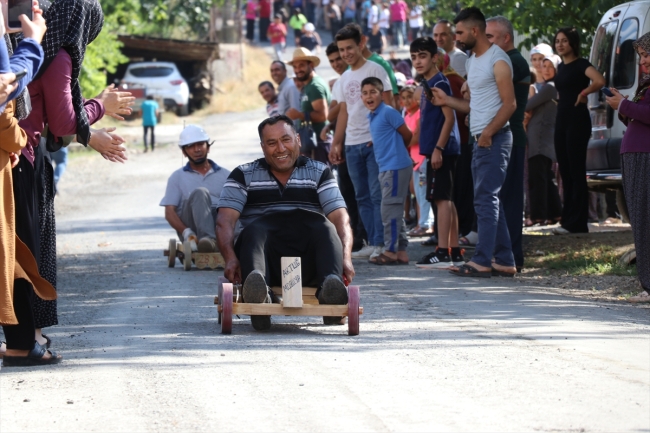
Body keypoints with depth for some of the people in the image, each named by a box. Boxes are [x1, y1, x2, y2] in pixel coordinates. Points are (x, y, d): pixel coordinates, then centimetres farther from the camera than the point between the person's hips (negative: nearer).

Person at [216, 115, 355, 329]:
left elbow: (340, 218, 4)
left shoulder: (319, 173, 17)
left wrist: (345, 258, -16)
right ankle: (257, 286, -64)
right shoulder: (244, 176, 15)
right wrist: (231, 259, -18)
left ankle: (331, 286, -57)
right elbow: (225, 221, 2)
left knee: (325, 228, -29)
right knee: (254, 230, -33)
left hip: (308, 261, 1)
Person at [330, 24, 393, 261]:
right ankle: (373, 243, 9)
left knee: (377, 194, -9)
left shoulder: (375, 70, -3)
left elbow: (388, 105, -7)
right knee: (362, 197, 6)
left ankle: (381, 243, -8)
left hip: (374, 142, -7)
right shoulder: (345, 78, 17)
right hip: (352, 144, 7)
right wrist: (335, 143, 15)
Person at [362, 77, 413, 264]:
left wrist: (397, 150, 7)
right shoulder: (372, 116, 14)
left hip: (396, 167, -10)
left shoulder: (388, 112, -12)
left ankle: (391, 251, -4)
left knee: (390, 210, -8)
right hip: (386, 168, 10)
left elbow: (407, 135, -7)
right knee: (395, 211, 12)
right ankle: (401, 252, 17)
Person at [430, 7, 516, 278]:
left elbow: (509, 104, -15)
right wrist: (446, 101, 12)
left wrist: (488, 133, -22)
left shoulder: (497, 60, -10)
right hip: (480, 140, 10)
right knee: (489, 201, 8)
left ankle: (482, 262, -14)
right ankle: (504, 262, 11)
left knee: (486, 200, -12)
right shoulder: (472, 61, 18)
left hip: (495, 140, -10)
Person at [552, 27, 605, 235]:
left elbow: (599, 81, -28)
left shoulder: (581, 64, -10)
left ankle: (577, 223, -8)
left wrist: (583, 94, -16)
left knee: (576, 172, -8)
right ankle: (568, 220, 12)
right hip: (562, 120, 9)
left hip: (577, 120, -9)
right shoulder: (561, 67, 15)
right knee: (565, 171, 9)